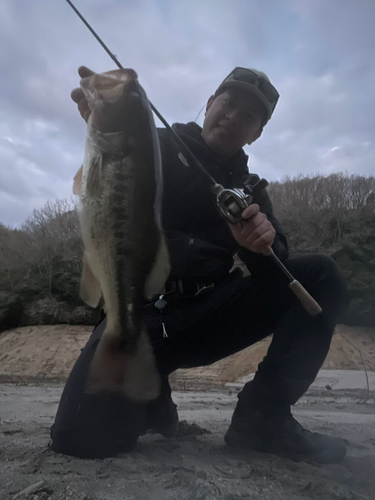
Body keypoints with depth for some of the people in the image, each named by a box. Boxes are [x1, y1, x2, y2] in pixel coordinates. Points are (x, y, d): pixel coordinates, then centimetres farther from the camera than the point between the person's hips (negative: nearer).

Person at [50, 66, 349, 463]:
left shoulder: (249, 188, 17)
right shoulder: (160, 147, 6)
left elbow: (273, 269, 2)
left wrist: (263, 244, -22)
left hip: (210, 314, 4)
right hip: (142, 311, -3)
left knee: (321, 276, -11)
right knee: (85, 434, -23)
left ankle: (263, 416, -7)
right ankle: (149, 395, 11)